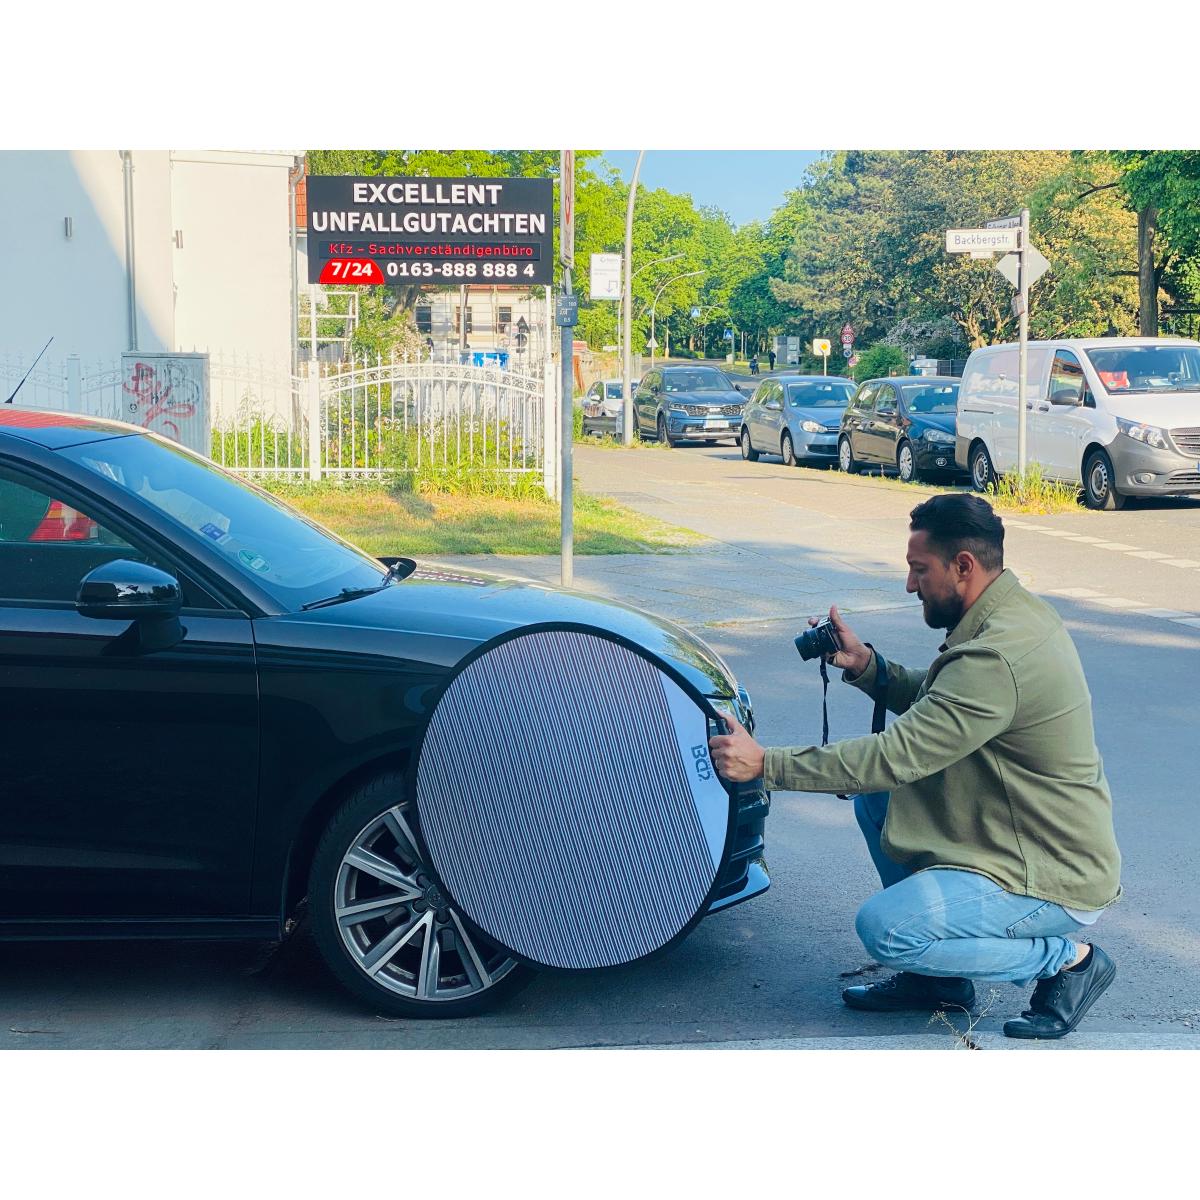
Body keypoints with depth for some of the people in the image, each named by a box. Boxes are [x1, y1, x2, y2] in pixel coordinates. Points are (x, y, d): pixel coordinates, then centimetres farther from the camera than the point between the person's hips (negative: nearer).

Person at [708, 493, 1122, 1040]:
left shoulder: (998, 657, -28)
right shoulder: (1015, 614, 5)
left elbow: (897, 754, -29)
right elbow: (931, 701, 18)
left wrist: (764, 763, -25)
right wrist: (864, 665, 0)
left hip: (1056, 883, -10)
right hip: (1018, 836, 10)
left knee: (883, 929, -21)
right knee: (874, 796, 10)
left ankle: (1067, 959, -3)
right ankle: (936, 975, 14)